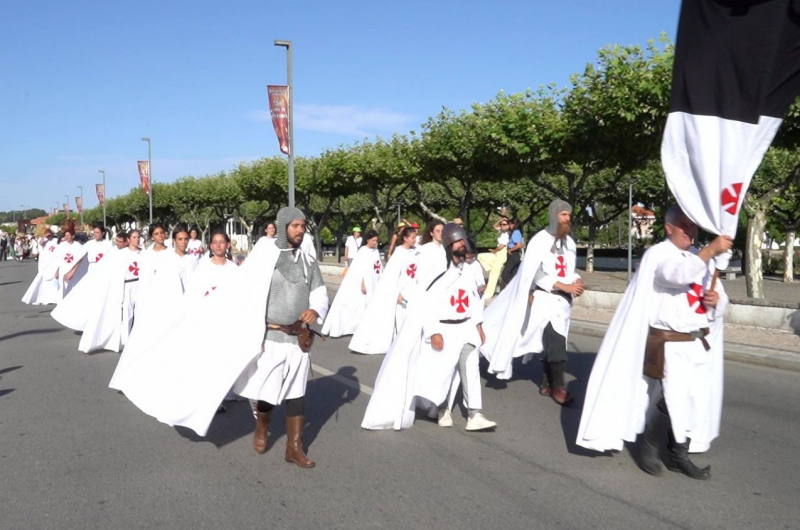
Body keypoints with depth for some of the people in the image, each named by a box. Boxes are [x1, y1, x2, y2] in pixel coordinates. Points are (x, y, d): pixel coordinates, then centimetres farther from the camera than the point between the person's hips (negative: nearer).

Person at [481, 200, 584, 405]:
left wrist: (577, 281, -6)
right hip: (544, 297, -6)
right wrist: (565, 286, -19)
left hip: (563, 298, 6)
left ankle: (548, 383, 21)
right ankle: (558, 386, -7)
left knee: (552, 340, 11)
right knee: (555, 339, -15)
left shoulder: (569, 242, 10)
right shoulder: (540, 240, -10)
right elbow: (535, 273, -15)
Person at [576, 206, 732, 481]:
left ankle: (678, 455, 23)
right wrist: (711, 250, -35)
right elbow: (676, 275, -30)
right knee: (671, 399, -10)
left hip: (699, 343, 7)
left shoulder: (701, 257, 15)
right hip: (668, 343, -7)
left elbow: (719, 297, 17)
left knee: (694, 400, 9)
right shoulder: (658, 254, -7)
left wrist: (716, 300, -7)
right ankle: (649, 449, 12)